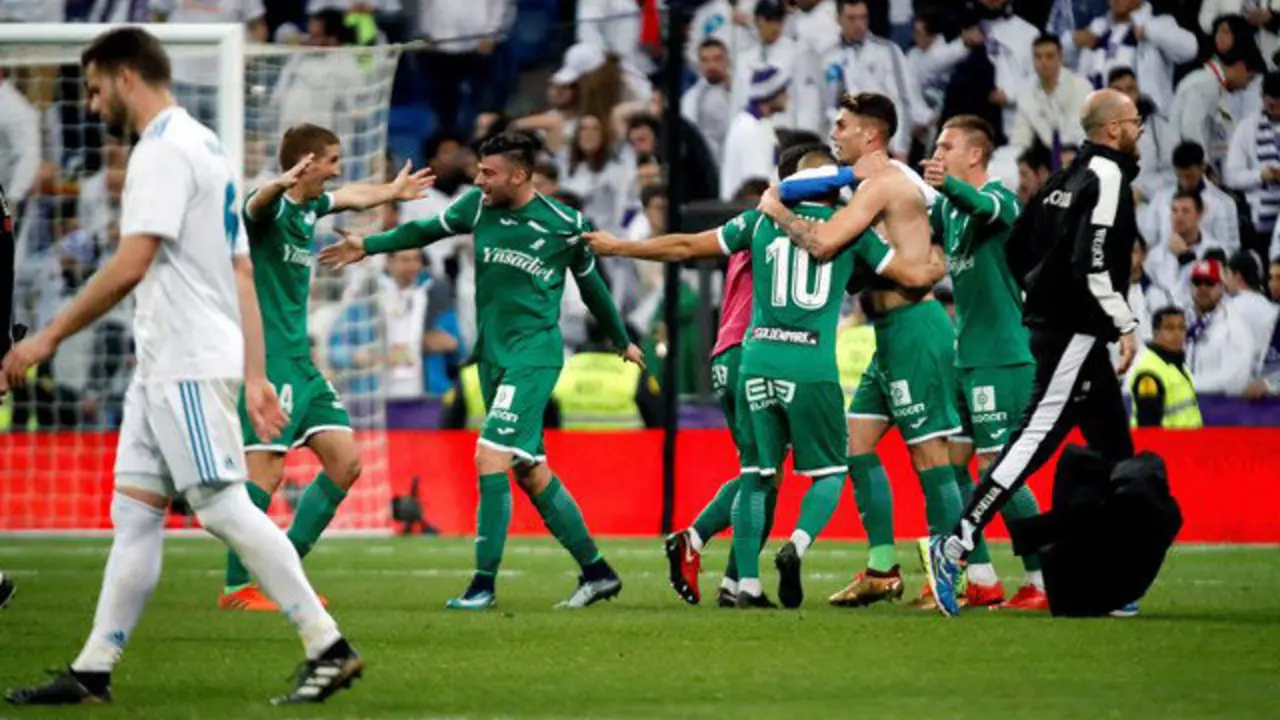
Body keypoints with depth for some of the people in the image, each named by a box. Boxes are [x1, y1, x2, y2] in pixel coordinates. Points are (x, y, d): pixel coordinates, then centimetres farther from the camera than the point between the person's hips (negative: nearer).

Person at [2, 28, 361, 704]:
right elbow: (242, 273, 19)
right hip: (163, 367, 10)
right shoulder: (205, 147, 20)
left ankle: (329, 648, -9)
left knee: (225, 508, -10)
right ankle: (92, 672, 7)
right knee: (134, 513, 7)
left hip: (189, 365, -10)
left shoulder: (164, 149, -12)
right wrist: (254, 376, 16)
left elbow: (131, 264, -20)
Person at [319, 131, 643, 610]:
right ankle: (596, 571, 19)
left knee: (490, 457, -17)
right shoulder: (479, 206, 3)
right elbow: (426, 231, 18)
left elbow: (589, 283, 9)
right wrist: (369, 245, 11)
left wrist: (622, 340, 22)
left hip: (534, 354, -6)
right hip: (493, 354, 6)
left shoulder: (564, 224, -6)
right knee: (531, 471, 8)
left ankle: (484, 583, -14)